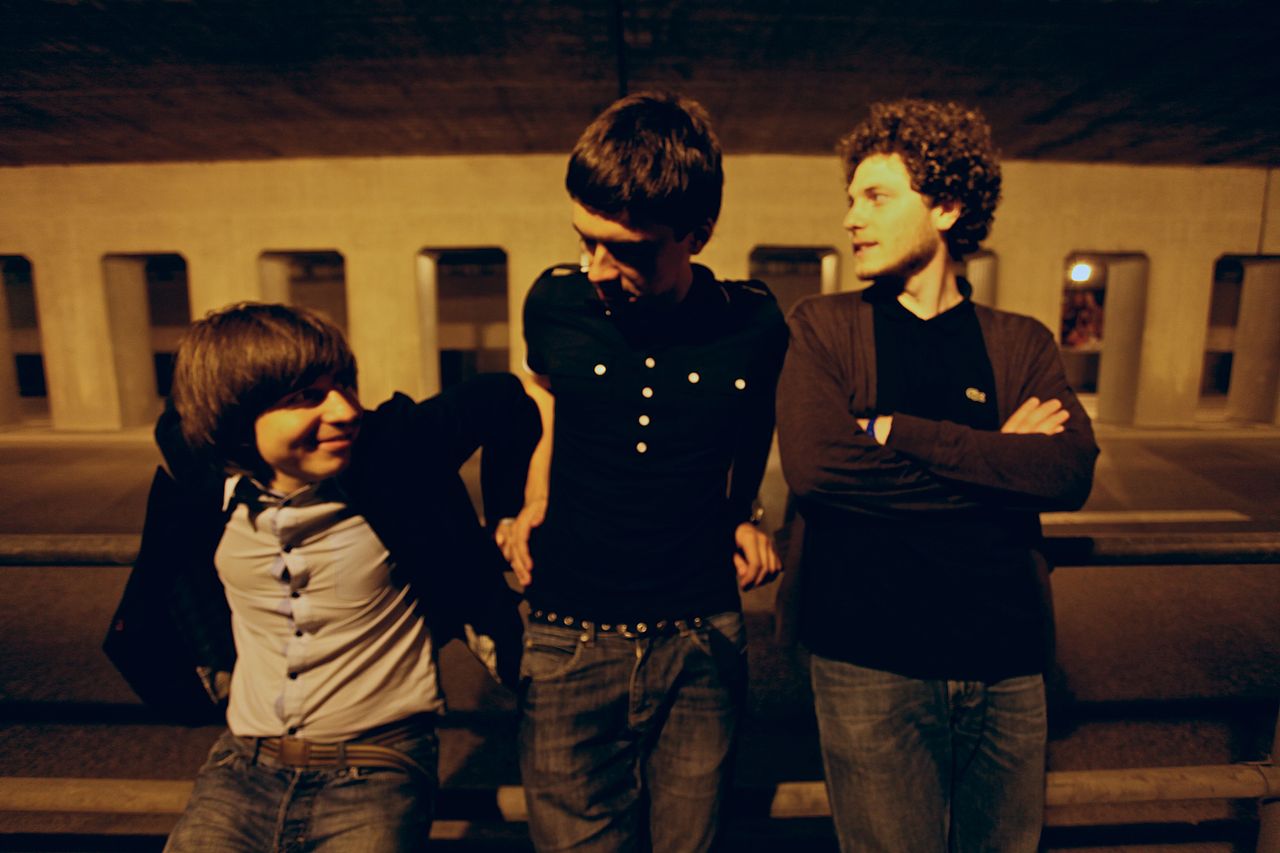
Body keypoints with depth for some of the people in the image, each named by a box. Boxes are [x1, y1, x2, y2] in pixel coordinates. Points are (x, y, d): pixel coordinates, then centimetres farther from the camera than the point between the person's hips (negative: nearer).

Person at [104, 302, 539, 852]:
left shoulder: (395, 450, -18)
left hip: (376, 769, -2)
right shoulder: (198, 480, -7)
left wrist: (507, 520, 0)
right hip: (243, 766, 3)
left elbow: (503, 401, -4)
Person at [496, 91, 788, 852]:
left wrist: (741, 519, 5)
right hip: (568, 644, 0)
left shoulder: (756, 324, -7)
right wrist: (529, 511, 1)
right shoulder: (554, 303, -6)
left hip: (700, 643, 1)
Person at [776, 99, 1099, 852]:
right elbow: (813, 466, -17)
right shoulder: (825, 326, 0)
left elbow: (1072, 473, -11)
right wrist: (996, 461, -10)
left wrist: (898, 430, -17)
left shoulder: (1023, 344, 6)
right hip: (871, 662, -2)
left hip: (1006, 660, 3)